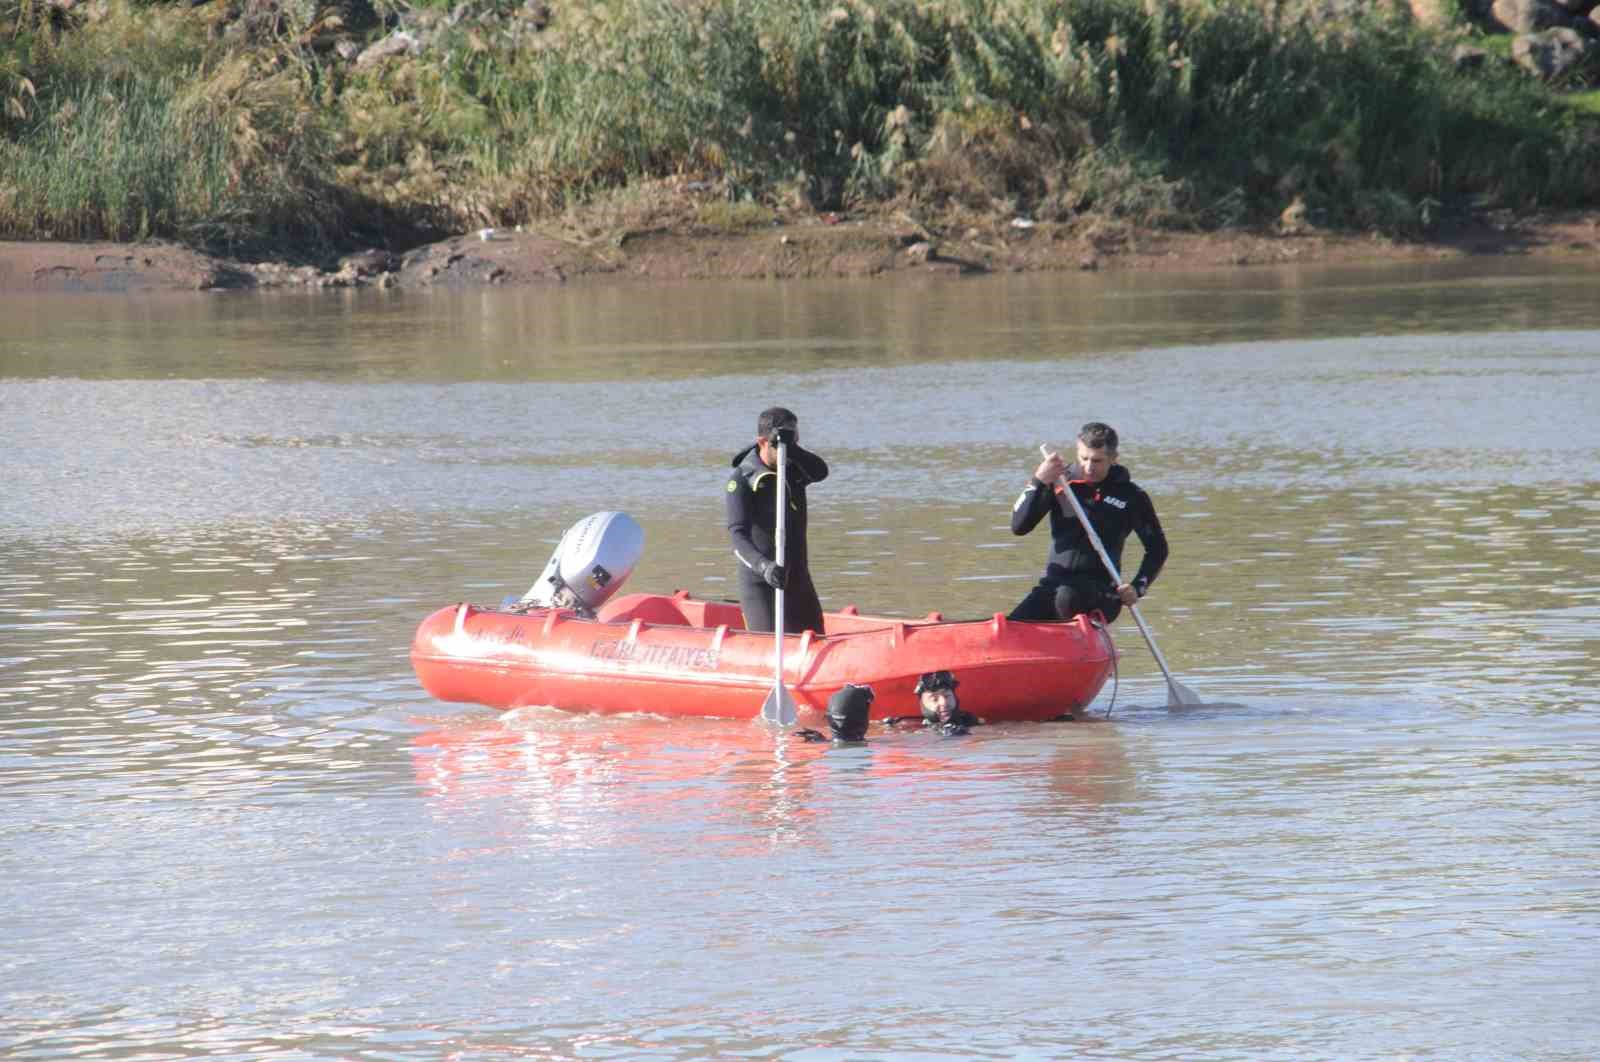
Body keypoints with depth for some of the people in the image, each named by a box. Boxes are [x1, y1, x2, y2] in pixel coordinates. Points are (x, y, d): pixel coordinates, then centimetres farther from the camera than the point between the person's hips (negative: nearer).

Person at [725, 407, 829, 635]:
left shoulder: (795, 470, 3)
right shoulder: (742, 479, -13)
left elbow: (820, 472, -19)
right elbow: (738, 535, -22)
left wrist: (792, 449, -37)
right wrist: (763, 566, -39)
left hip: (797, 577, 6)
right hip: (759, 582, -6)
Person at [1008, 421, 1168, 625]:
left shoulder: (1130, 496, 2)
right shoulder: (1061, 483, 5)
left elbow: (1157, 549, 11)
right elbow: (1019, 526, -3)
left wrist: (1138, 587, -6)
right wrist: (1038, 482, -16)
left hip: (1100, 590, -2)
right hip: (1055, 583, 2)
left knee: (1067, 597, -38)